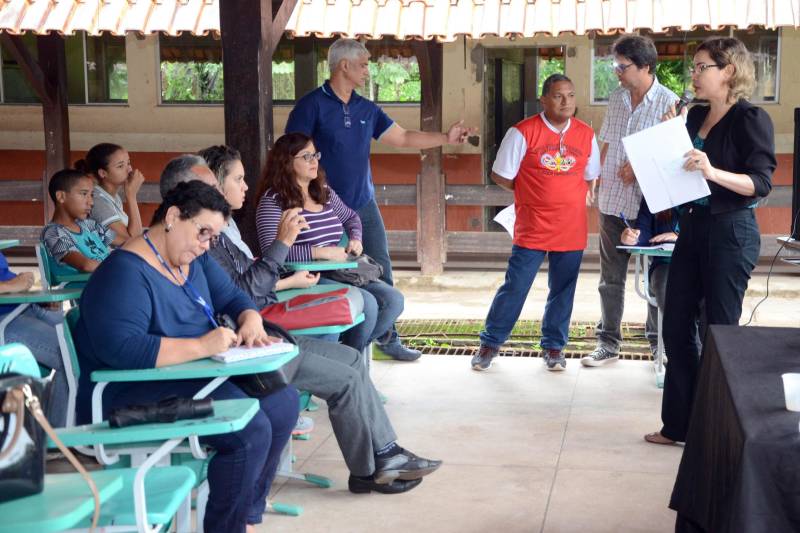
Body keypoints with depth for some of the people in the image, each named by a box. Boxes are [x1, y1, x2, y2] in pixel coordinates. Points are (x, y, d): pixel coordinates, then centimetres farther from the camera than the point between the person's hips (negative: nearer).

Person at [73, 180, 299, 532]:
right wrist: (201, 347, -35)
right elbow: (121, 348, -33)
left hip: (192, 378, 10)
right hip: (132, 396, -10)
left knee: (284, 402, 0)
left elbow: (232, 297, 17)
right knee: (250, 431, -25)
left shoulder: (194, 259, 9)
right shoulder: (125, 272, -20)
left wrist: (251, 320, -7)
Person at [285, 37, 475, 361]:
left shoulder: (366, 110, 10)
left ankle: (389, 338, 17)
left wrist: (446, 138, 9)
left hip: (364, 205, 6)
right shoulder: (312, 105, -9)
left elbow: (402, 138, 16)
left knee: (381, 272, 6)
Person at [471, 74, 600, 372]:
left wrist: (570, 197, 4)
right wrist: (531, 193, 0)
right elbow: (500, 176, -3)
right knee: (514, 288, -1)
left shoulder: (586, 135, 5)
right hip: (532, 230, -3)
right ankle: (490, 343, 13)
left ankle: (553, 347, 24)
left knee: (563, 291, 10)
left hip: (571, 230, 4)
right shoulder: (523, 132, -8)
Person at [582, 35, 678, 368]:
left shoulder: (669, 102, -9)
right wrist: (601, 183, 10)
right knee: (610, 277, 10)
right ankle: (608, 342, 19)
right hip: (613, 202, 5)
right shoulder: (616, 99, 8)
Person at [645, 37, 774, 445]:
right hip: (693, 227, 8)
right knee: (676, 327, 7)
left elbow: (761, 182, -17)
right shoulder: (696, 116, 12)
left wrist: (714, 172, -31)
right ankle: (678, 423, 17)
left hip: (731, 232, -7)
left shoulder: (750, 119, -9)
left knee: (720, 328, 0)